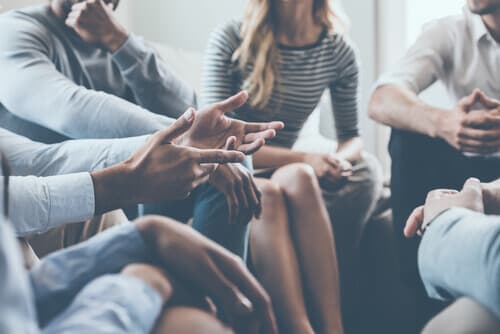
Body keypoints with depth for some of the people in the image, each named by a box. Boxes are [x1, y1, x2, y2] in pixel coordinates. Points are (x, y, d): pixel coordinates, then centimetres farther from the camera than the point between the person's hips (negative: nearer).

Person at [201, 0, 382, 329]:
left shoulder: (339, 50, 2)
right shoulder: (229, 40, -8)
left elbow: (352, 136, 10)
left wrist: (340, 161, -17)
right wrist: (303, 160, -24)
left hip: (279, 176, 4)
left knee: (367, 168, -24)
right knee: (297, 177, -35)